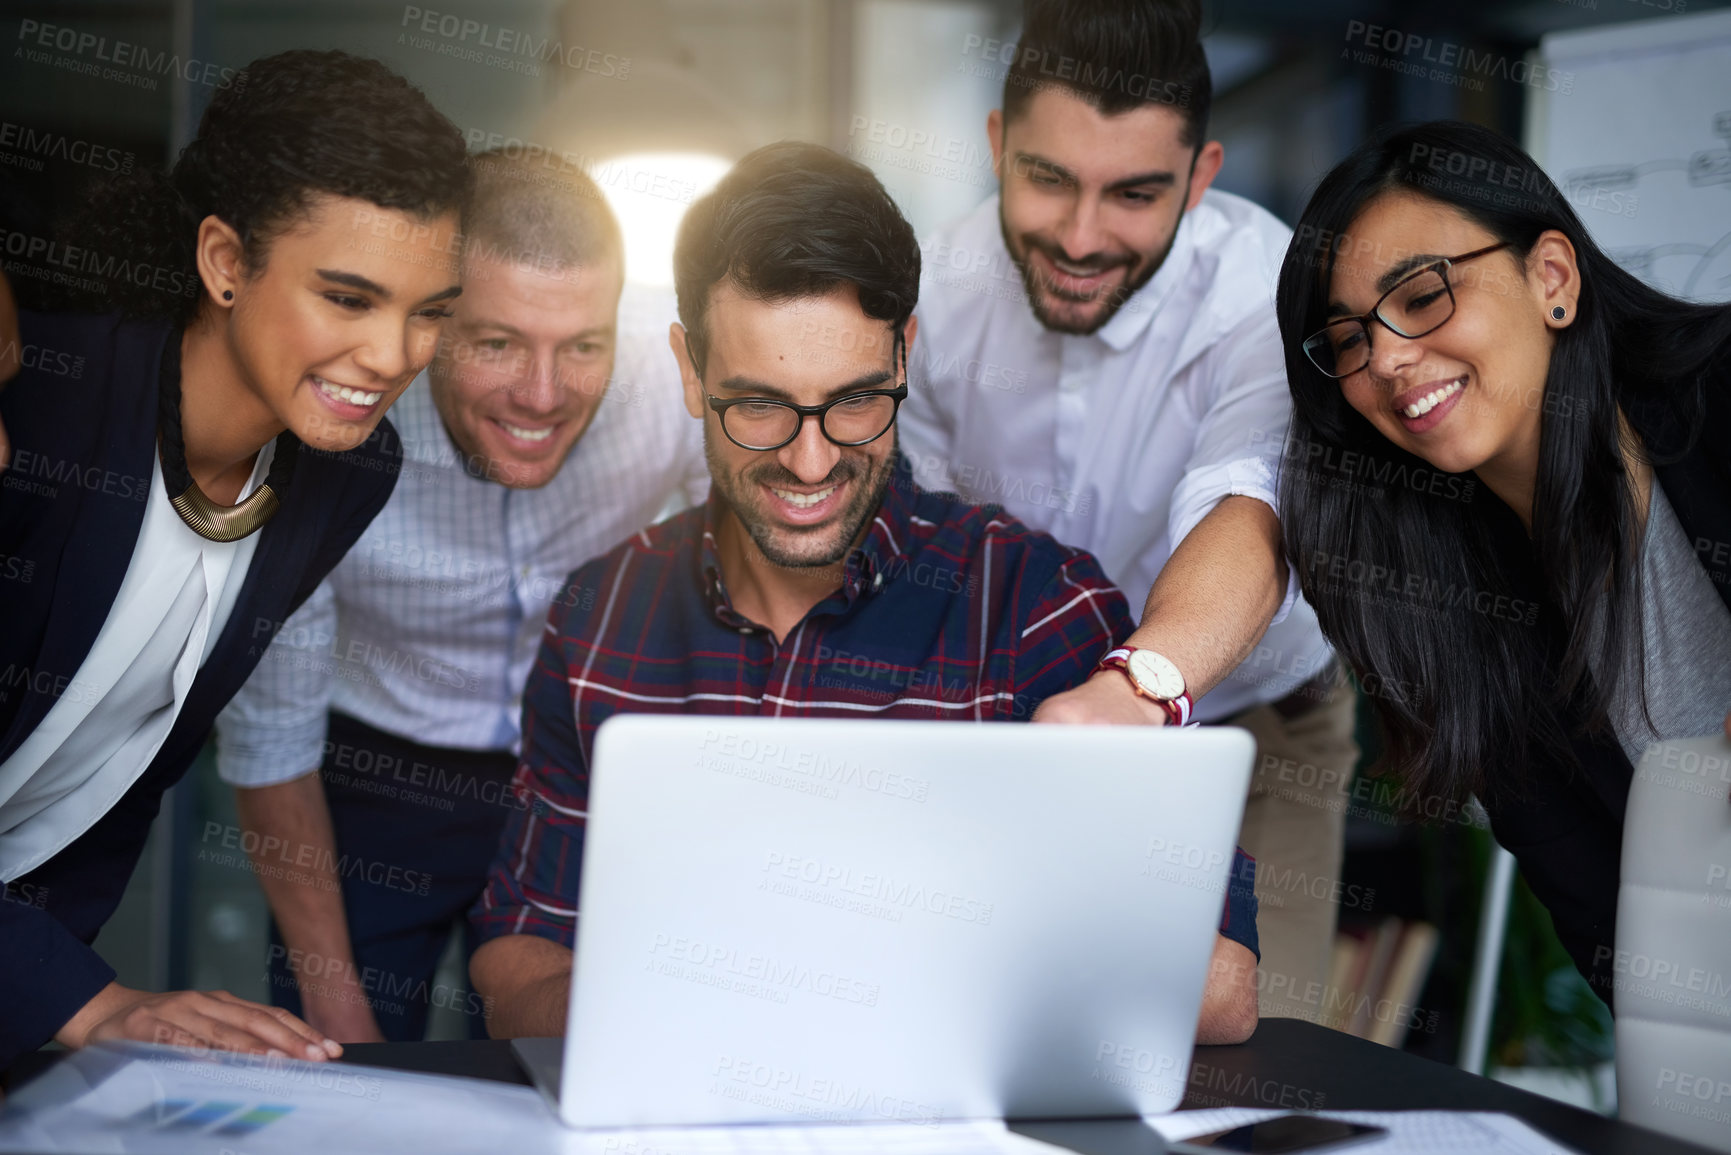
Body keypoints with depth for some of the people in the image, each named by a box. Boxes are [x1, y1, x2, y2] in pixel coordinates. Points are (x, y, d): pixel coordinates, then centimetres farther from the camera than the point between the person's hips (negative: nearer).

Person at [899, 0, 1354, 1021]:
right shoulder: (945, 287, -12)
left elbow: (1245, 514, -47)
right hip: (1013, 724, 3)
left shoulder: (1273, 297, -27)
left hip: (1251, 734, -2)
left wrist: (1139, 687, -66)